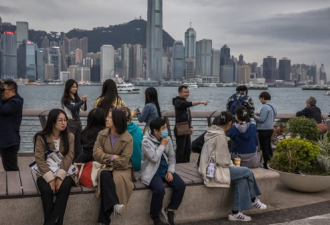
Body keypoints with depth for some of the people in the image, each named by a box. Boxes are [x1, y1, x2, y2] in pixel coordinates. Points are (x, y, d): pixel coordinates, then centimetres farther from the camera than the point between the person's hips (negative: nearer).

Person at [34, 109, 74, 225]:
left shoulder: (69, 136, 2)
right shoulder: (41, 137, -3)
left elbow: (68, 157, -9)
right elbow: (39, 159, -12)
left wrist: (60, 176, -23)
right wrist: (50, 178, -23)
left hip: (63, 171, 1)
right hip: (46, 173, -1)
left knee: (64, 186, -31)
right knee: (46, 189, -32)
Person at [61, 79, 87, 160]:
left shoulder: (77, 98, 10)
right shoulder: (65, 99, -7)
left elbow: (84, 109, 6)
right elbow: (72, 108, -18)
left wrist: (85, 101, -13)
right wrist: (82, 101, -25)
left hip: (78, 122, 6)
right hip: (70, 123, -6)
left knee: (78, 144, 9)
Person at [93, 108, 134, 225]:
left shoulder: (127, 138, -10)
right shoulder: (102, 134, 0)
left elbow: (123, 161, -14)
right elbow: (96, 154, -4)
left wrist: (105, 156, -8)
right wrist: (113, 157, -11)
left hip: (122, 169, -2)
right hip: (105, 167, 2)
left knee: (118, 179, -35)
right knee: (104, 175, -35)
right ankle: (114, 204, -42)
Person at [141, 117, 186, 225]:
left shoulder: (167, 139, 3)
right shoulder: (146, 141, -15)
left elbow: (172, 156, 8)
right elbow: (154, 158, -26)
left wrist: (170, 171, -4)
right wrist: (162, 145, -16)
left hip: (165, 170, 6)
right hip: (152, 172, -6)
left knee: (181, 185, -15)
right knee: (160, 189, -32)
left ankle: (169, 210, 3)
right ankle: (155, 216, -6)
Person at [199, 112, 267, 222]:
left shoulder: (212, 132, 10)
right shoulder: (220, 136, -18)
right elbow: (223, 161, -18)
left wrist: (230, 164, 10)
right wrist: (232, 165, 2)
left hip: (210, 169, 9)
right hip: (215, 171, -9)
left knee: (241, 179, 4)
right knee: (247, 172, -4)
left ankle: (235, 212, 5)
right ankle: (253, 200, 16)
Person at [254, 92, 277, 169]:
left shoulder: (265, 107, -18)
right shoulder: (273, 106, 12)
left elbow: (261, 119, -21)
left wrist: (254, 116, -4)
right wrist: (260, 115, 14)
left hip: (263, 130, -9)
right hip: (270, 129, 9)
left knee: (264, 148, -2)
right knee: (269, 146, 17)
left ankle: (266, 165, 1)